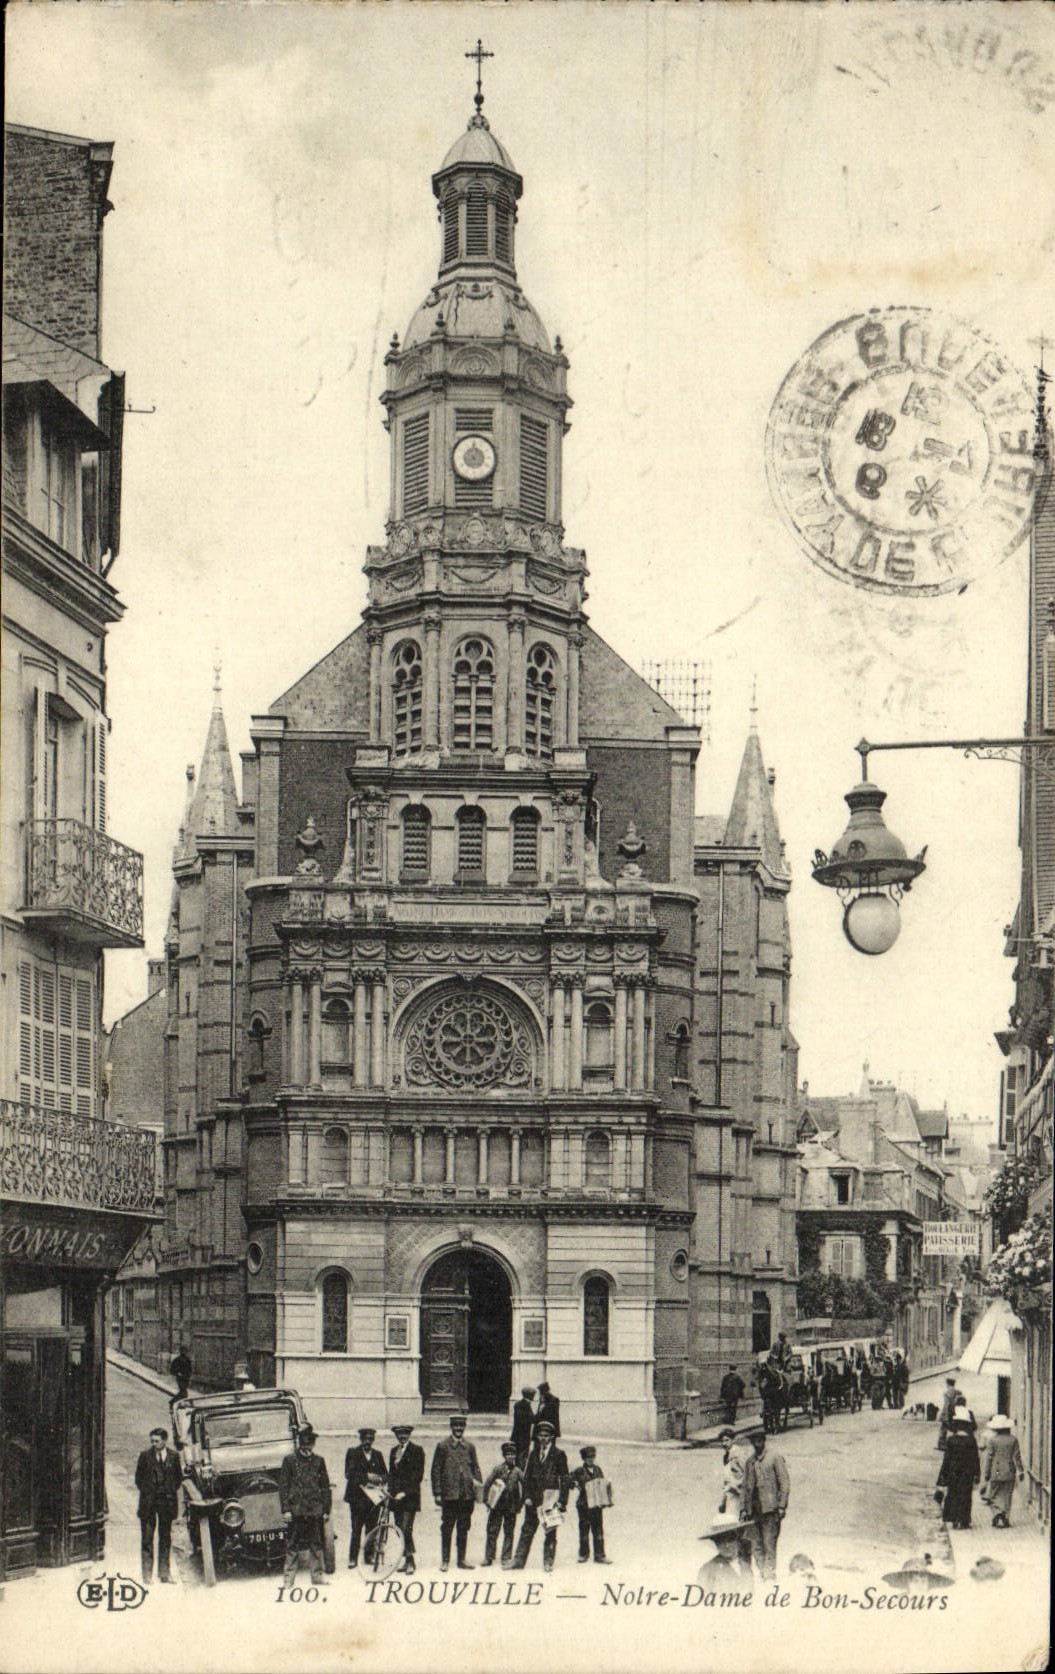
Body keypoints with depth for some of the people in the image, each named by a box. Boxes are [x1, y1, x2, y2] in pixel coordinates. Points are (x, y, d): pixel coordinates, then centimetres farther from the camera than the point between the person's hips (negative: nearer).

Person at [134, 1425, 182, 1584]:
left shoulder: (174, 1456, 4)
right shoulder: (145, 1455, 1)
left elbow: (179, 1477, 13)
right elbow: (138, 1477, 8)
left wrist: (172, 1491, 3)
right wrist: (146, 1492, 1)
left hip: (167, 1500, 1)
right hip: (148, 1501, -1)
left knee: (165, 1537, 6)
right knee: (147, 1538, -2)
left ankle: (164, 1573, 13)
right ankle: (147, 1575, 1)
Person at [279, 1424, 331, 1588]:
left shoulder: (318, 1461, 11)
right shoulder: (289, 1460, 3)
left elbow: (326, 1487, 13)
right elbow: (283, 1486, 0)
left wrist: (326, 1509, 6)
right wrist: (286, 1510, -7)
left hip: (315, 1512, 3)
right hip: (296, 1511, -3)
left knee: (316, 1546, 6)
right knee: (293, 1547, -2)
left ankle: (317, 1578, 14)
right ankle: (288, 1579, 2)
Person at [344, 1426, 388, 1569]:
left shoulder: (377, 1455, 16)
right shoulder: (353, 1453, 4)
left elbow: (385, 1474, 11)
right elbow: (350, 1474, -9)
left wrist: (379, 1479, -11)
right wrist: (367, 1477, -17)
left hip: (374, 1497, 3)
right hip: (357, 1497, -3)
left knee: (371, 1529, 0)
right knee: (356, 1530, -5)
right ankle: (353, 1559, -1)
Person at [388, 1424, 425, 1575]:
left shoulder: (417, 1450, -3)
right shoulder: (394, 1451, 17)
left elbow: (418, 1474, -9)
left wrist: (405, 1492, -15)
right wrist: (390, 1491, 5)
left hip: (410, 1496, -6)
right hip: (396, 1496, 6)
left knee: (406, 1528, -13)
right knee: (400, 1529, 5)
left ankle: (410, 1562, -8)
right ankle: (407, 1560, 12)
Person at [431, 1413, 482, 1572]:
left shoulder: (469, 1446, 11)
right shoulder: (443, 1446, 0)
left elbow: (475, 1468, 13)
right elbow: (436, 1470, -1)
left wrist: (479, 1485, -1)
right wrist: (437, 1493, -6)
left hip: (467, 1495, 3)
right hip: (449, 1494, -3)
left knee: (464, 1529, 9)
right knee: (447, 1528, 1)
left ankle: (462, 1559, 17)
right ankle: (445, 1560, 7)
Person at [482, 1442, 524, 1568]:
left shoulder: (518, 1472, 0)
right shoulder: (498, 1469, -2)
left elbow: (524, 1488, 6)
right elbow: (487, 1485, 2)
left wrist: (519, 1506, 4)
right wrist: (487, 1500, -1)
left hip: (511, 1508, 1)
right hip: (497, 1506, -1)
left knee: (509, 1534, 3)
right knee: (492, 1532, 2)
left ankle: (506, 1559, 9)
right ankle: (488, 1558, 11)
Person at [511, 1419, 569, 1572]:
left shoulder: (559, 1455, 0)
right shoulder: (533, 1454, 12)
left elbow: (564, 1479, -1)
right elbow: (527, 1477, 13)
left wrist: (562, 1501, -8)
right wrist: (527, 1496, 2)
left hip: (551, 1498, -4)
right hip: (534, 1499, 4)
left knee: (550, 1532, 0)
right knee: (527, 1530, 5)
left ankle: (548, 1561, 8)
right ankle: (519, 1561, 8)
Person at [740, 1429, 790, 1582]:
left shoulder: (775, 1458, 1)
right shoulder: (750, 1462, 18)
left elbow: (785, 1483, -3)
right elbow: (745, 1487, 21)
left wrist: (781, 1507, -9)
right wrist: (743, 1509, 12)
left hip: (770, 1509, -6)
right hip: (754, 1510, 6)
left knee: (769, 1544, -9)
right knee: (756, 1546, 2)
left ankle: (770, 1575, -8)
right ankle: (763, 1575, 7)